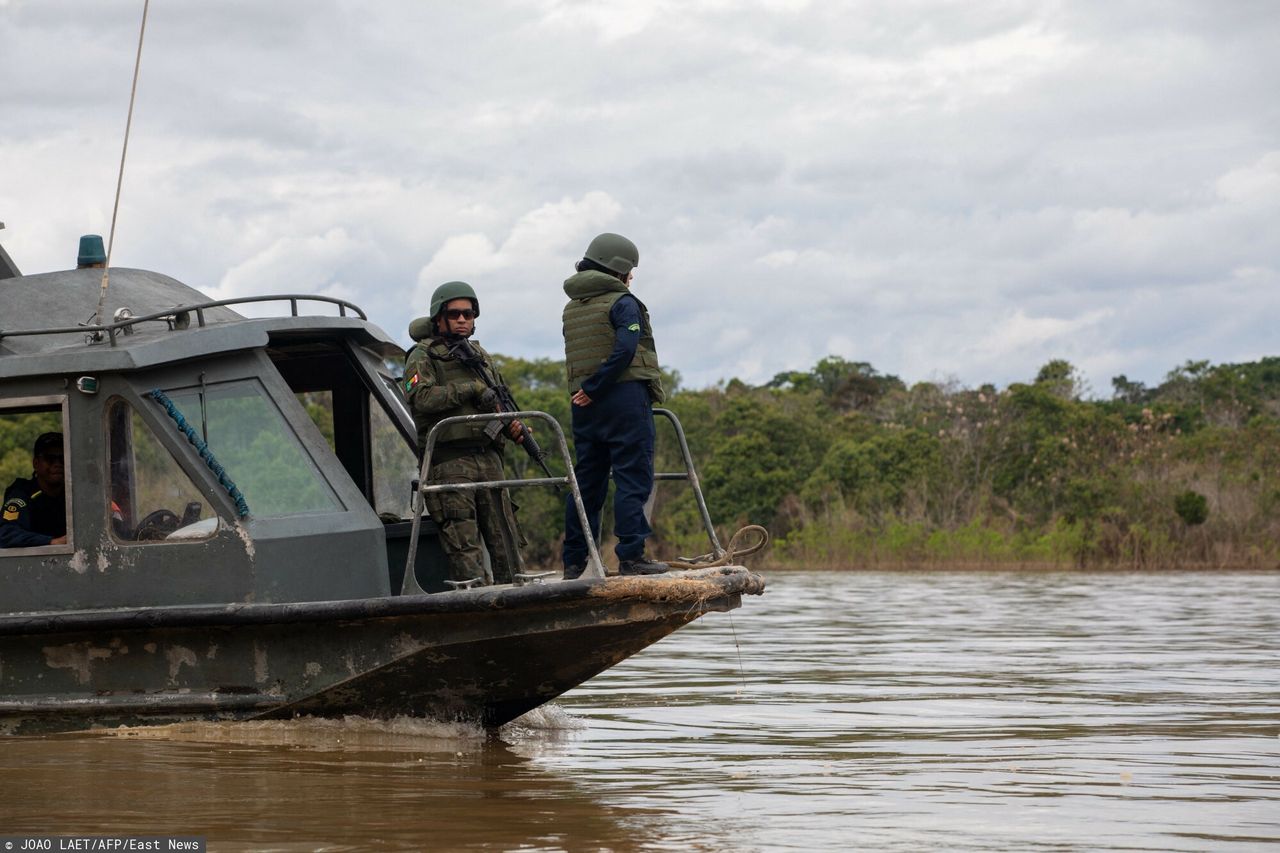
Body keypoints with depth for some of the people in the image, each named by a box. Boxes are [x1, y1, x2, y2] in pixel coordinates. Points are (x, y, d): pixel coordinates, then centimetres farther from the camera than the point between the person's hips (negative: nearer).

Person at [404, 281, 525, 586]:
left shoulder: (480, 355, 21)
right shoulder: (423, 357, 1)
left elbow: (497, 403, 27)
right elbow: (421, 398, -16)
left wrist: (511, 425, 5)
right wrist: (469, 389, -16)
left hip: (488, 458, 6)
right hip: (449, 463, -6)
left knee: (506, 542, 4)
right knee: (465, 550, -9)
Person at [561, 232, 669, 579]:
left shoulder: (571, 309, 19)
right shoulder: (623, 303, -5)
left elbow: (574, 359, 15)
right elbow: (624, 351, -17)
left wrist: (587, 390, 8)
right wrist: (593, 390, -13)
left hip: (584, 405, 7)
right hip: (625, 397, -7)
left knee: (587, 481, 10)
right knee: (633, 478, -6)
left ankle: (573, 562, 10)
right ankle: (630, 556, -11)